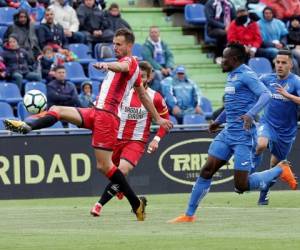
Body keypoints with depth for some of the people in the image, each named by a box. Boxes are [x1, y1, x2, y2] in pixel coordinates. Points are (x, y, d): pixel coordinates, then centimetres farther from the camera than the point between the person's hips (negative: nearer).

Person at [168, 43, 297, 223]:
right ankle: (189, 215, 5)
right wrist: (219, 120, 38)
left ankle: (280, 171, 12)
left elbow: (266, 95, -25)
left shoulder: (247, 75, -12)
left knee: (241, 185, -9)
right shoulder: (232, 76, 16)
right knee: (207, 171, 0)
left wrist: (251, 114, -39)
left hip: (243, 136, -8)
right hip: (228, 133, 8)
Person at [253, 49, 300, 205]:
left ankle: (264, 194, 33)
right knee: (261, 145, -33)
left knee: (275, 164, 13)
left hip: (286, 131, 0)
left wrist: (287, 95, -39)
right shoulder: (267, 79, -1)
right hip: (268, 123, 0)